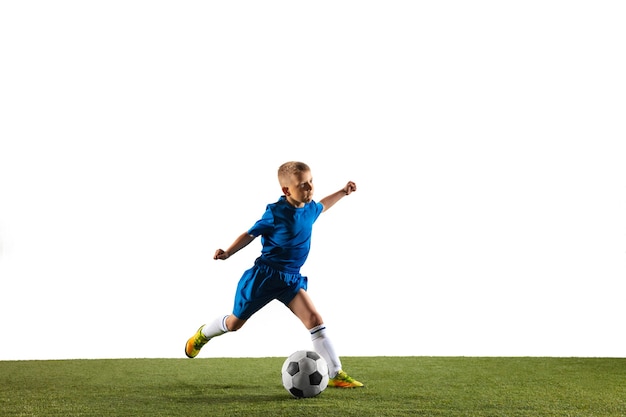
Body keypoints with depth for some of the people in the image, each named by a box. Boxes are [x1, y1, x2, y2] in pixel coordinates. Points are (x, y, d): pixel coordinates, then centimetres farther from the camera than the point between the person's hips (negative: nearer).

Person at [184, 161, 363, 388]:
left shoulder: (309, 209, 0)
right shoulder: (276, 213, -20)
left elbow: (321, 206, 26)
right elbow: (250, 234, -11)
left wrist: (343, 192, 25)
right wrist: (228, 253, -22)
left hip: (291, 279, 5)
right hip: (264, 275, -5)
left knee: (314, 319, -13)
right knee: (235, 322, 13)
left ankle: (335, 374, -9)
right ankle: (203, 334, 45)